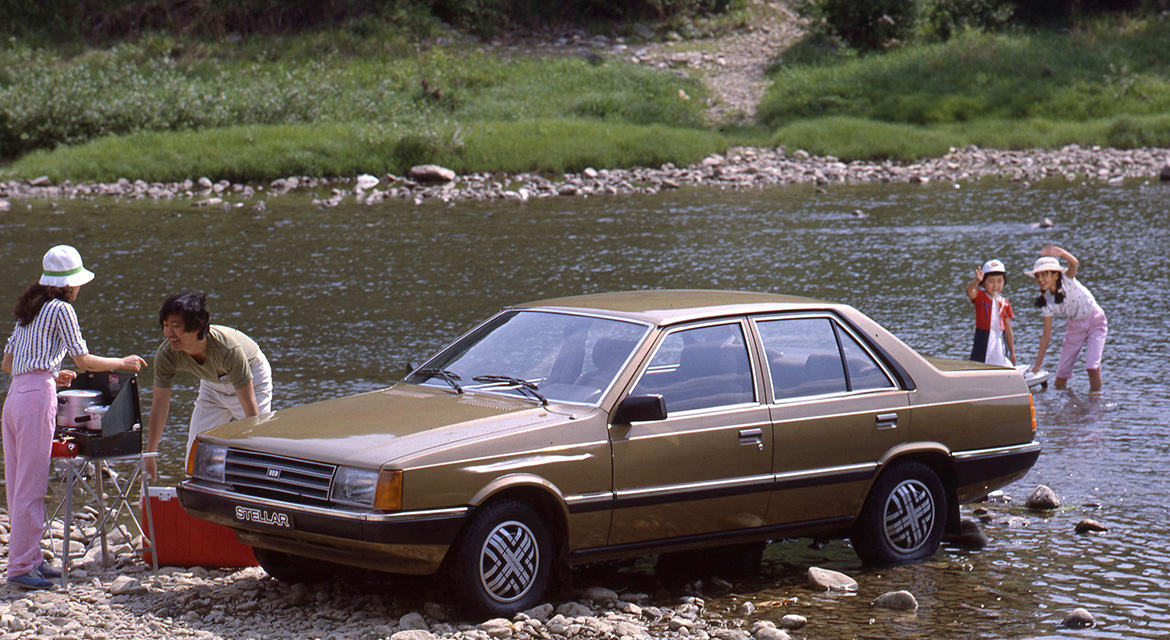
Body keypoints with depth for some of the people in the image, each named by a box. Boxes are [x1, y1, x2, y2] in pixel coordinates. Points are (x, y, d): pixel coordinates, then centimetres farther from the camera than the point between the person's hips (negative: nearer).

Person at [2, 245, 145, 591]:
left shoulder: (29, 310, 20)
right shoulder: (61, 309, -4)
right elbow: (83, 360, -3)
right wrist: (123, 363, 11)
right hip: (38, 397, -9)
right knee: (31, 485, -7)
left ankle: (29, 559, 18)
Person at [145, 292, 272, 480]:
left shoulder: (229, 350, -42)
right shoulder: (166, 355, -29)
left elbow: (250, 409, -37)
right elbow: (159, 405, -16)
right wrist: (149, 456, -13)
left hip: (253, 378, -5)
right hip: (213, 384, 5)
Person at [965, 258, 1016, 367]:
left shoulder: (1005, 304, 6)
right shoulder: (979, 297, -2)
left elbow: (1008, 330, 11)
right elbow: (968, 291, -27)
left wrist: (1012, 353, 12)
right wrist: (977, 280, -49)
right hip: (983, 340, -3)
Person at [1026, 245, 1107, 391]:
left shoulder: (1067, 279, -21)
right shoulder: (1047, 302, -11)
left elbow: (1074, 264, -45)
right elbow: (1046, 334, -6)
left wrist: (1060, 252, -67)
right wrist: (1038, 364, -6)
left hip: (1095, 321, -4)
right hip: (1075, 327, 4)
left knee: (1092, 366, -20)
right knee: (1062, 371, 2)